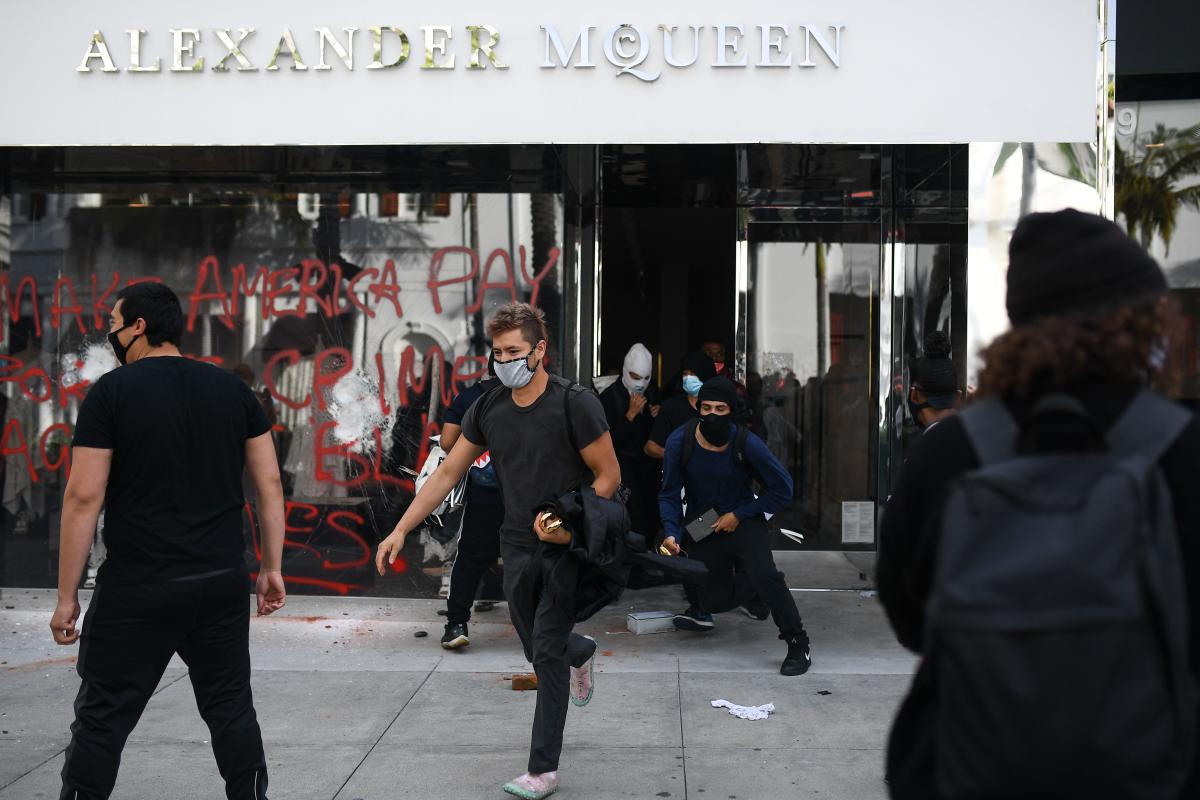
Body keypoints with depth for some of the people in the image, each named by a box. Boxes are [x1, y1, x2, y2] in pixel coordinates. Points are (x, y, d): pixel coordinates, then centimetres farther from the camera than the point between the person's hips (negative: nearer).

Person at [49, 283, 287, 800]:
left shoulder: (111, 392, -7)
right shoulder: (232, 389, 6)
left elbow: (84, 497, -10)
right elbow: (270, 484, 6)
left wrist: (67, 596, -5)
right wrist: (272, 568, 12)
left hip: (137, 590, -4)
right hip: (223, 583, 4)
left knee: (103, 718, 7)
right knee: (231, 707, 15)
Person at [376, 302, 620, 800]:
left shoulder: (574, 404, -15)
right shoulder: (488, 410, 0)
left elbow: (608, 475, -10)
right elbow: (447, 473, 4)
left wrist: (572, 527, -20)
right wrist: (401, 530, -1)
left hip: (566, 548, -5)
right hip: (518, 546, 5)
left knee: (547, 653, -6)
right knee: (537, 647, 15)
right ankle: (581, 653, 52)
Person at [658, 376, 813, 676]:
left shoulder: (747, 444, -21)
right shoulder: (680, 442, -16)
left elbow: (782, 489, -13)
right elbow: (670, 495, -7)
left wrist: (738, 515, -17)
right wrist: (672, 533, -23)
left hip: (743, 521, -3)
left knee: (764, 576, -28)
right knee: (714, 600, 7)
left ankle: (798, 645, -12)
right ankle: (760, 591, 38)